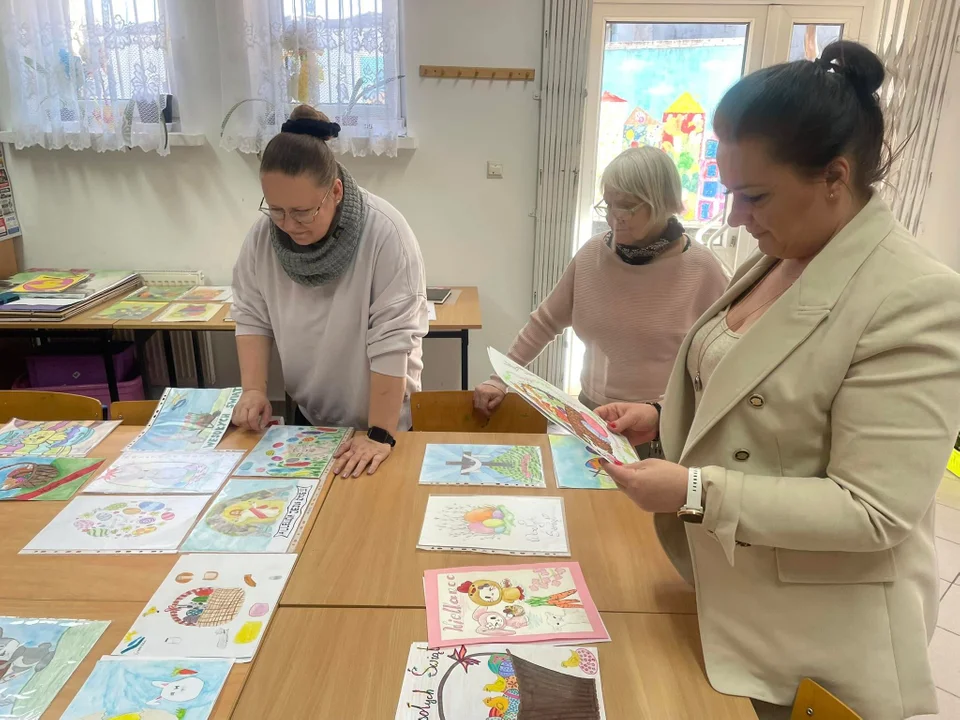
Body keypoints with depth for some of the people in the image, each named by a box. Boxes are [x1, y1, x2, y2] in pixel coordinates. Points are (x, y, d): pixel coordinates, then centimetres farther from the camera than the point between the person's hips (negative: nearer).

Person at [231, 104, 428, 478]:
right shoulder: (262, 235, -12)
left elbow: (392, 340, -27)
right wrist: (254, 389, -13)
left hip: (382, 416, -4)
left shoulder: (385, 233, -27)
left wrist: (379, 434, -26)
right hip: (309, 414, 5)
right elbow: (252, 316, 0)